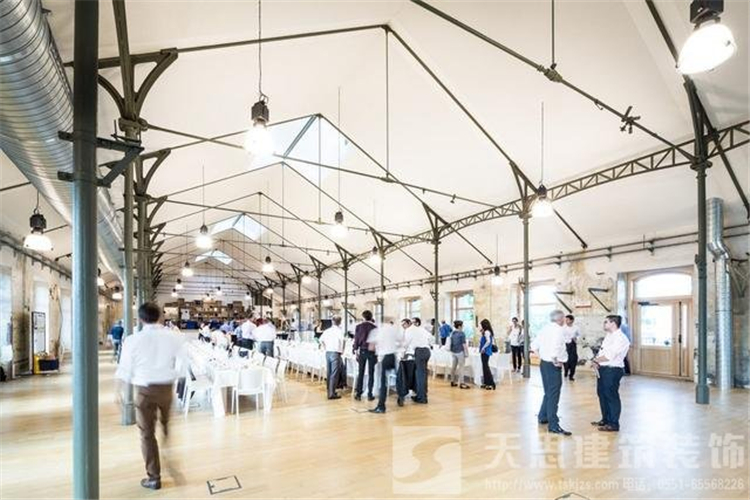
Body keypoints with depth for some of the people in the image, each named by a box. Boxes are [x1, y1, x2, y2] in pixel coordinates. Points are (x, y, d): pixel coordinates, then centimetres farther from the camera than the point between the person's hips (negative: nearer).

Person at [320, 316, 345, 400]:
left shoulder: (327, 330, 9)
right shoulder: (339, 331, -9)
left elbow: (321, 340, 15)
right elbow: (342, 340, -22)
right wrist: (341, 350, -7)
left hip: (327, 353, 6)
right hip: (335, 353, -6)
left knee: (329, 373, 15)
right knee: (334, 374, -3)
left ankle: (330, 391, 24)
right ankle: (332, 393, -3)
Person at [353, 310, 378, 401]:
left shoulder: (359, 326, 1)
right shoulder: (374, 327, -2)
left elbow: (356, 340, -1)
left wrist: (356, 350, 5)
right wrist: (377, 353, 6)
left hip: (362, 351, 1)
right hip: (372, 351, -1)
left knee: (360, 373, 9)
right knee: (371, 373, 5)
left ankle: (358, 393, 5)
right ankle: (369, 395, 6)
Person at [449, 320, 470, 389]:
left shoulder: (452, 333, 8)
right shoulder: (462, 333, -14)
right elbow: (464, 344, -15)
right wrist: (466, 352, -9)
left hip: (453, 351, 8)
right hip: (460, 352, -8)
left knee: (454, 366, 14)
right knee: (461, 366, -4)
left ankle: (453, 381, 21)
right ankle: (461, 383, -6)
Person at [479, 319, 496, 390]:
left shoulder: (486, 332, -16)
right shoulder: (487, 332, 12)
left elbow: (488, 341, -29)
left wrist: (483, 348, -19)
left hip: (485, 351, -10)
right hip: (485, 352, 10)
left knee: (486, 366, -5)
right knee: (485, 366, 15)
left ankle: (492, 384, -3)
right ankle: (486, 383, 22)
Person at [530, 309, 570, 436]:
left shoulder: (545, 328, 9)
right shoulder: (558, 330, -16)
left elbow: (534, 345, 14)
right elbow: (554, 348, -32)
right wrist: (556, 361, -19)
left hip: (544, 363, 9)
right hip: (553, 366, -9)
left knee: (548, 393, 22)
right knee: (553, 395, -2)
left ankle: (543, 417, 33)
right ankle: (553, 425, 3)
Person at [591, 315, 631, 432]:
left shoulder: (620, 338, -17)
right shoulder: (609, 336, 14)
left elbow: (608, 356, -22)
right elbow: (601, 351, 15)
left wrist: (595, 360, -9)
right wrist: (596, 361, -3)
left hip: (612, 370, -10)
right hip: (602, 369, 10)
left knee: (611, 396, -1)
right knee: (602, 394, 17)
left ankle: (614, 424, 11)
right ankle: (606, 420, 32)